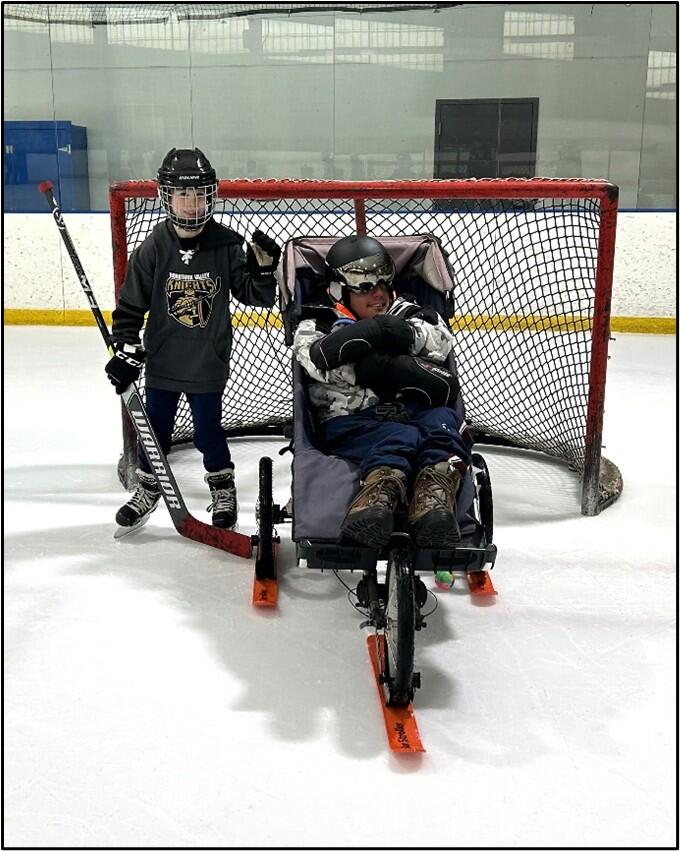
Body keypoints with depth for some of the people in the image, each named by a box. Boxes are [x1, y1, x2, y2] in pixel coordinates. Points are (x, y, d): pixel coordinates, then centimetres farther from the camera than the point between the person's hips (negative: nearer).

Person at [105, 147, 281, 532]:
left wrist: (263, 269, -22)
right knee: (155, 429, 14)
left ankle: (223, 488, 32)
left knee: (208, 430, 9)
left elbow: (256, 296, -4)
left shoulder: (227, 246, -9)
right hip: (162, 361, 2)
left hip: (209, 364, -1)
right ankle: (148, 488, 36)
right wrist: (126, 350, -6)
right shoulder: (153, 249, -7)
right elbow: (130, 305, -2)